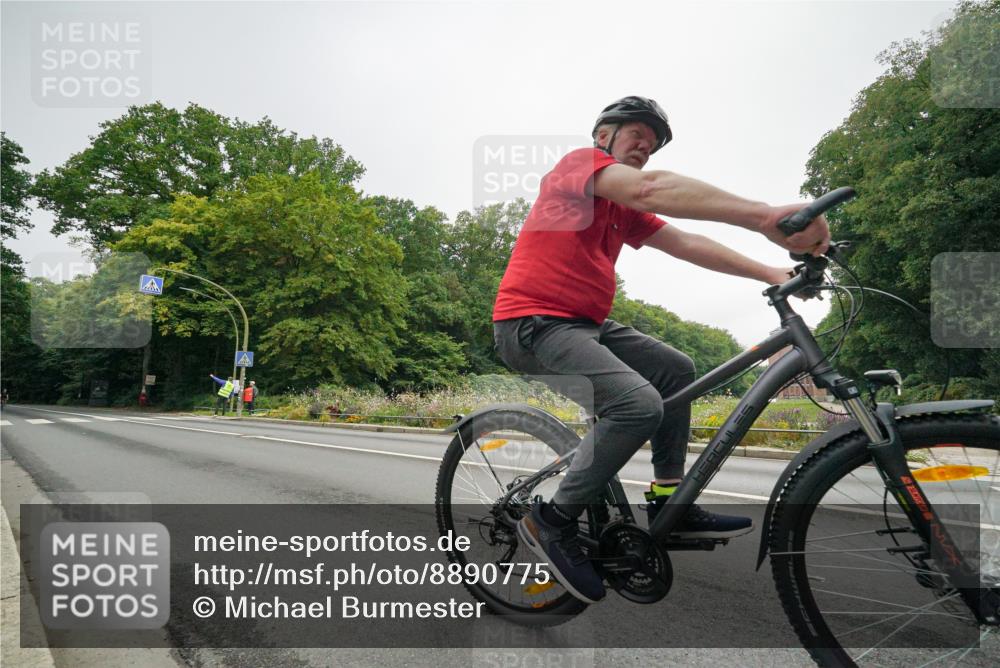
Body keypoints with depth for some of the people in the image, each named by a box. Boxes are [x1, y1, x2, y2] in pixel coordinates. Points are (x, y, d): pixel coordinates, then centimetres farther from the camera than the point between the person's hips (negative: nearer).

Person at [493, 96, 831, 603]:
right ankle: (552, 522, -9)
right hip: (533, 323, -10)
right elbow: (652, 188, -26)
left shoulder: (624, 209, 20)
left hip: (583, 323, 10)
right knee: (639, 404, -26)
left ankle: (669, 503, 17)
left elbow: (687, 244, 11)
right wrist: (765, 217, -36)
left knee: (677, 370, 12)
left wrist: (768, 273, 0)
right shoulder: (579, 161, -7)